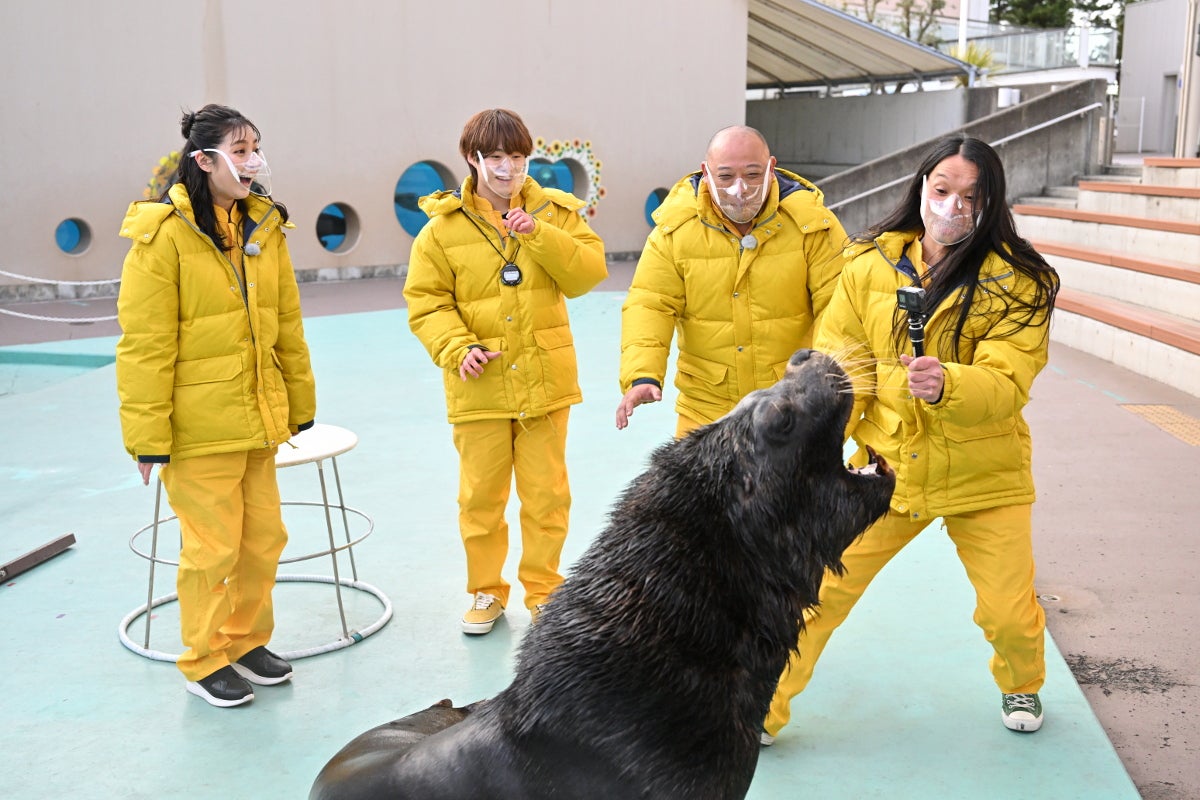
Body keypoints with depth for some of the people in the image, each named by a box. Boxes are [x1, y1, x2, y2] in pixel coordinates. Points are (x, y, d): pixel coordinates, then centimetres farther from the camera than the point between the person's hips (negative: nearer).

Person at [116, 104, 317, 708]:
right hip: (197, 426, -6)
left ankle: (246, 640, 34)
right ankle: (204, 661, 23)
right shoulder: (164, 234, -12)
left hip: (256, 418, 6)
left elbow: (286, 324, 13)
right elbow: (144, 345, -13)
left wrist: (300, 403, 14)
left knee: (264, 537, 14)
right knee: (213, 546, 3)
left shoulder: (263, 226, 7)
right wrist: (148, 435, -14)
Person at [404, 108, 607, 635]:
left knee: (547, 493, 8)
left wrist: (539, 235, -19)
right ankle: (486, 591, 27)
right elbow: (426, 302, -1)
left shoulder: (554, 212, 3)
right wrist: (456, 348, -17)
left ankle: (543, 588, 26)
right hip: (479, 386, 0)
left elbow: (590, 272, -7)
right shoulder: (444, 226, -1)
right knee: (480, 494, 8)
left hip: (545, 380, 1)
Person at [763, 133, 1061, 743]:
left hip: (982, 475, -1)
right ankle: (762, 710, 17)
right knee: (818, 590, -2)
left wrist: (946, 384, -40)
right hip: (886, 465, 1)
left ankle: (1021, 685, 42)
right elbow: (841, 361, 1)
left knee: (1010, 612, 5)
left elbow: (1006, 383, -19)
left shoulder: (1017, 281, -9)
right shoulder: (870, 262, -3)